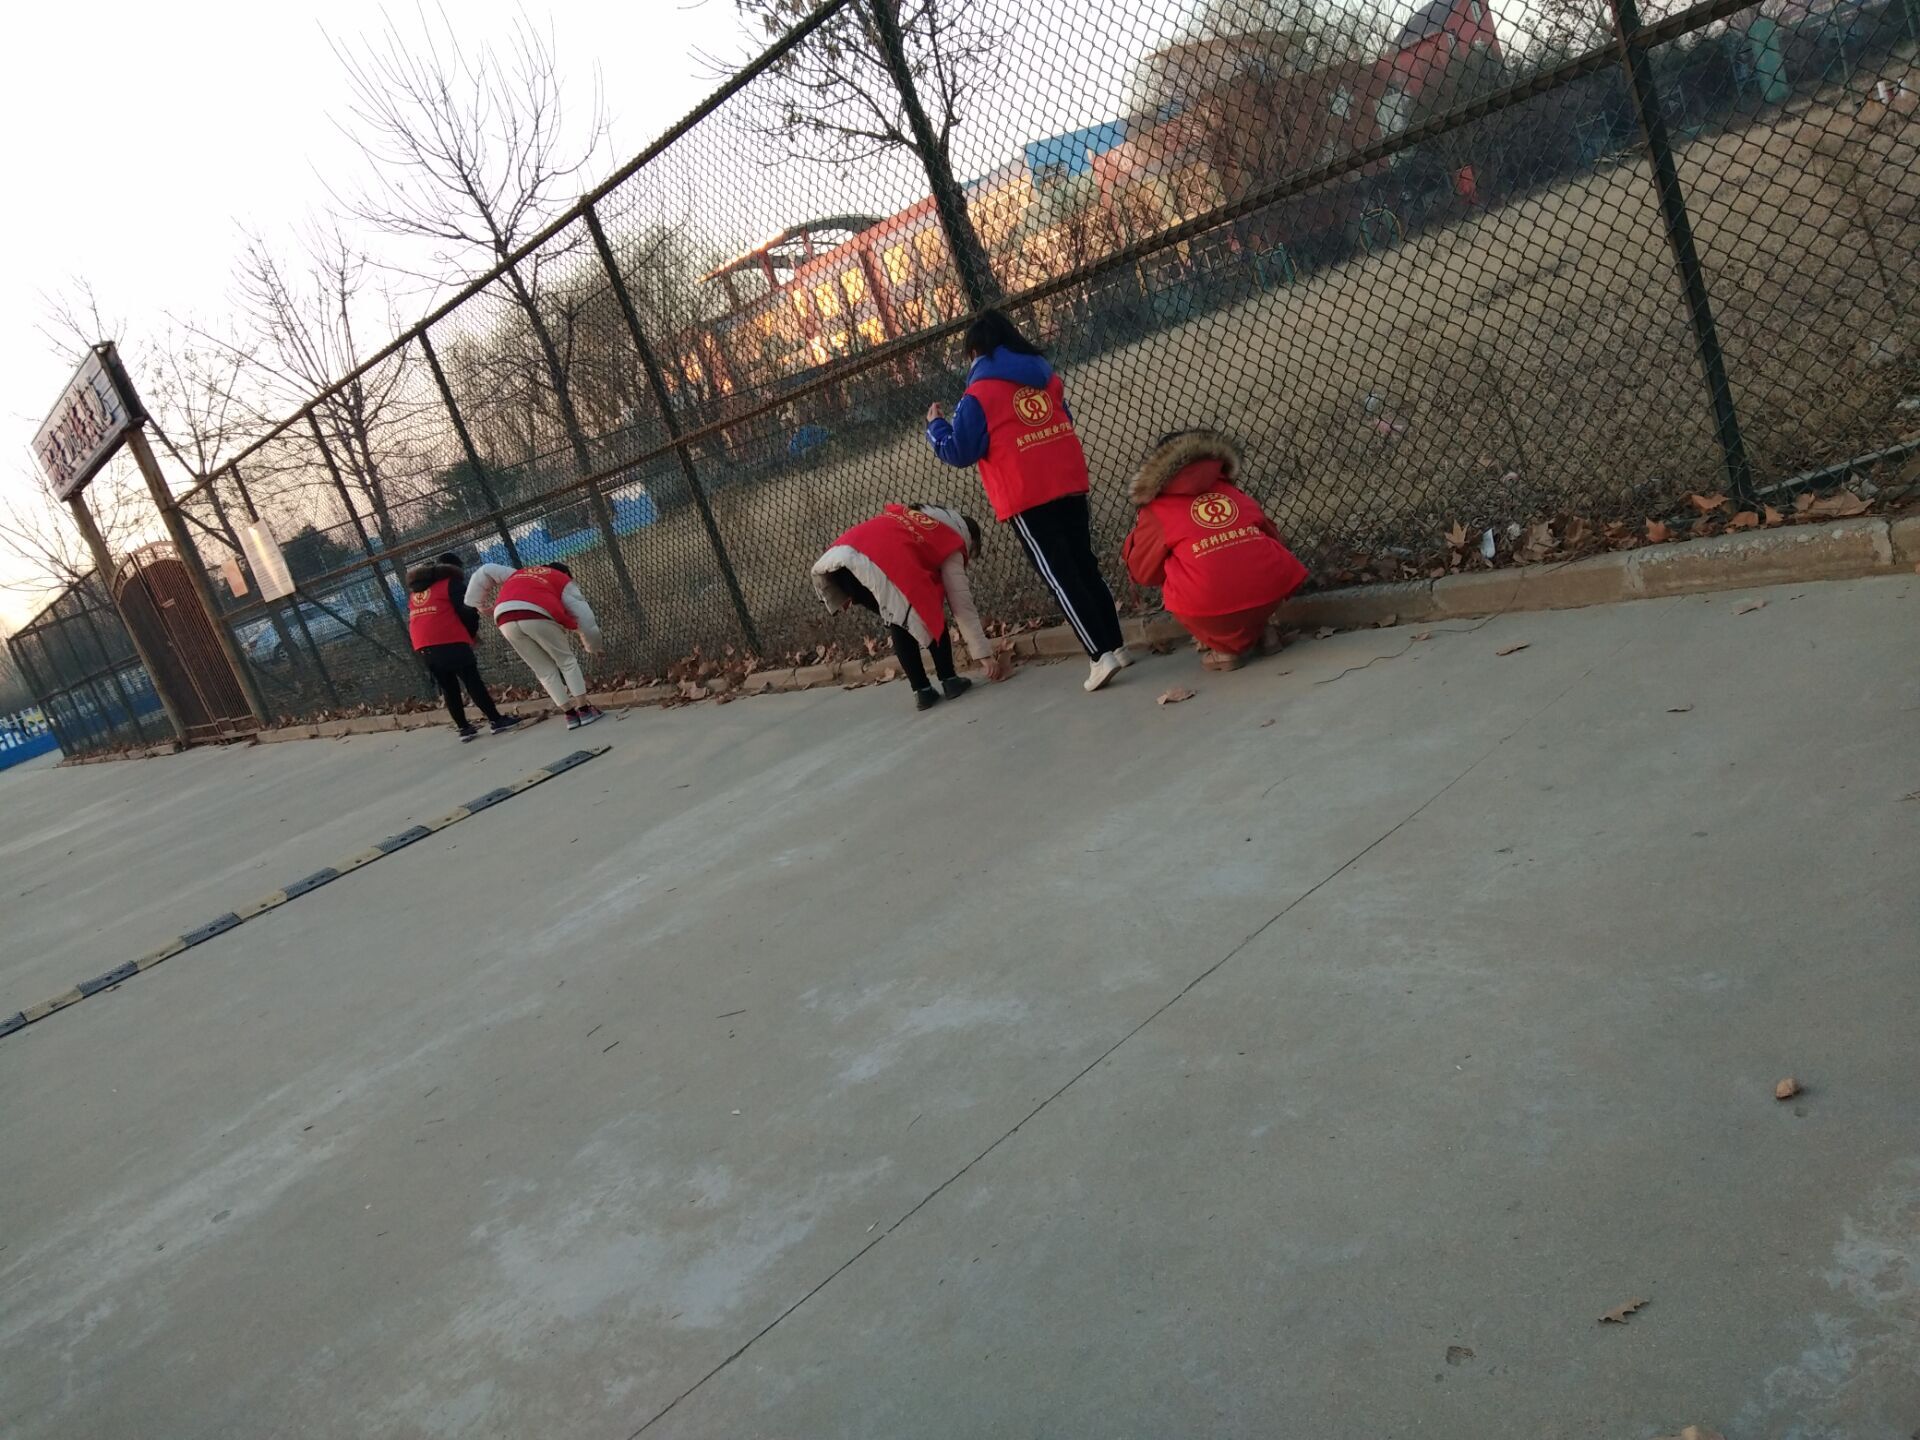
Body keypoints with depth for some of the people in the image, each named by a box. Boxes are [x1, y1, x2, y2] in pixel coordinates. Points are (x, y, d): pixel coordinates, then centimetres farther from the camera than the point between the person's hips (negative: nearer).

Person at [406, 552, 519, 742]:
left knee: (448, 687, 11)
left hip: (424, 645, 6)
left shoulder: (414, 589, 23)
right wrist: (472, 632, 11)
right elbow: (466, 611, -6)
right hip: (451, 641, -6)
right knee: (472, 681, -3)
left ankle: (463, 728, 12)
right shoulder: (451, 581, 4)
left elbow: (412, 619, 24)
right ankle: (496, 720, -3)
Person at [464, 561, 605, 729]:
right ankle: (584, 710, 11)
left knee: (545, 671, 16)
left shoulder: (518, 573, 40)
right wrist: (593, 646, 32)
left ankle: (571, 715, 14)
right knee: (567, 661, 16)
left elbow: (485, 572, 35)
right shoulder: (563, 580, 27)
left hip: (506, 619, 4)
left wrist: (473, 604, 33)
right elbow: (583, 614, 20)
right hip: (536, 615, -4)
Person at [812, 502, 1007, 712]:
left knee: (900, 621, 22)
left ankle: (922, 691, 19)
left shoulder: (907, 513, 38)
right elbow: (963, 606, 17)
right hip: (876, 567, -6)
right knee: (930, 613, 17)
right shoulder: (952, 544, 20)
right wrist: (984, 653, 20)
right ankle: (949, 681, 22)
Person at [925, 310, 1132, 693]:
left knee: (1060, 577, -5)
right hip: (1070, 484, 6)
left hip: (1026, 499, -6)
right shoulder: (1045, 376, 12)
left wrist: (936, 425, 14)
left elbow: (959, 453, -3)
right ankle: (1115, 646, 15)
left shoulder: (979, 395, -7)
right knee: (1086, 567, 14)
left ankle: (1101, 655, -12)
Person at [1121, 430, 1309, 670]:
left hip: (1211, 608, -4)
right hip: (1272, 591, 4)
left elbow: (1142, 572, 19)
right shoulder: (1234, 492, 20)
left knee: (1173, 589, 27)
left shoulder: (1157, 510, 10)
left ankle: (1226, 647, 15)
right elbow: (1274, 540, 28)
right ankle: (1255, 634, 29)